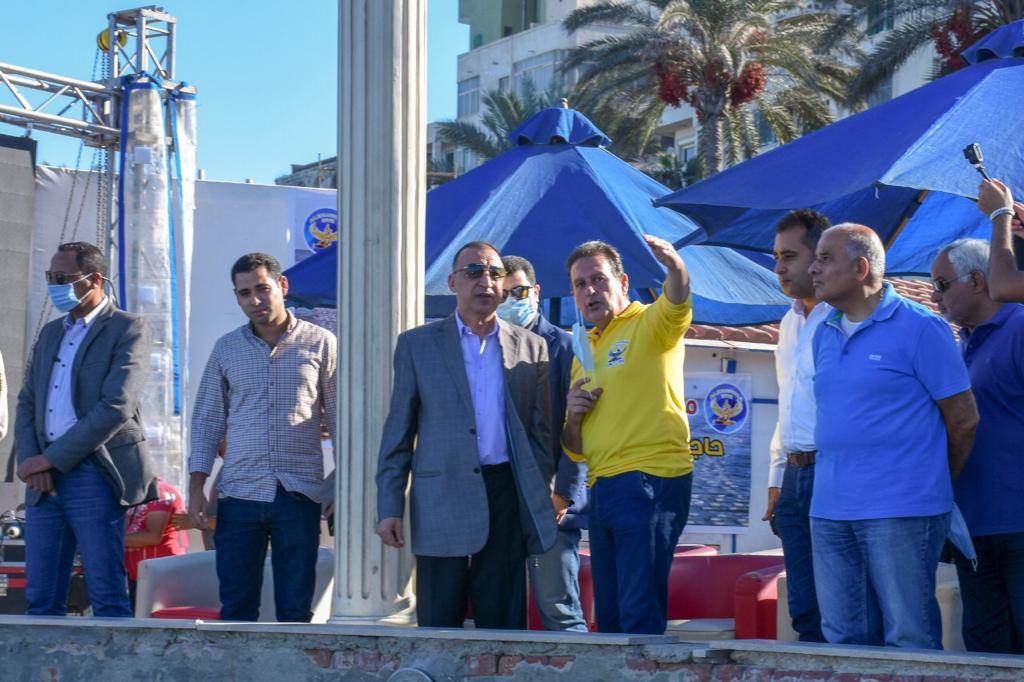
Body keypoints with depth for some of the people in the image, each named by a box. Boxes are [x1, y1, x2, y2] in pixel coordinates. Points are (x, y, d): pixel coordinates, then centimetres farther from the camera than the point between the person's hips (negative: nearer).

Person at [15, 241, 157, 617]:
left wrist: (52, 458, -13)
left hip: (95, 476, -7)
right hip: (45, 480, 7)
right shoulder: (50, 333, 20)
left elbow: (115, 408, -13)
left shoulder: (128, 330, -2)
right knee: (40, 600, 5)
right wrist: (29, 460, -3)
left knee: (108, 597, -6)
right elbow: (27, 404, 17)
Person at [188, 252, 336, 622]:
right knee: (236, 605, 1)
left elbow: (340, 417, 6)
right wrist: (196, 487, 4)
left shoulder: (320, 343, 4)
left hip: (299, 494, -2)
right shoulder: (226, 348, 11)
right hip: (239, 494, 2)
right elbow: (207, 420, 13)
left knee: (296, 608, 0)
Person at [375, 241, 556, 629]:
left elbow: (541, 432, 13)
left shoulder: (531, 348, 12)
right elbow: (398, 433, 6)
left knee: (504, 627, 3)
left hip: (507, 498, 1)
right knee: (438, 629, 0)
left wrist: (540, 500, 2)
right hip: (441, 503, -1)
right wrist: (389, 507, -1)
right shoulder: (416, 345, 8)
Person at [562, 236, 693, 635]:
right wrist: (573, 416, 3)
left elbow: (677, 305, -25)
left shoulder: (648, 324, 1)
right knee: (609, 615, 10)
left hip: (651, 482, -8)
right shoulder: (584, 353, 22)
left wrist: (673, 265, -46)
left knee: (640, 613, -13)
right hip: (603, 489, 8)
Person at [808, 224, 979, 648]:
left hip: (901, 513, -7)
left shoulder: (919, 328, -6)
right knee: (844, 640, 8)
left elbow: (963, 419, -3)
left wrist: (932, 485, 6)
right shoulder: (824, 335, 15)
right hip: (830, 511, 7)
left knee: (910, 642, -4)